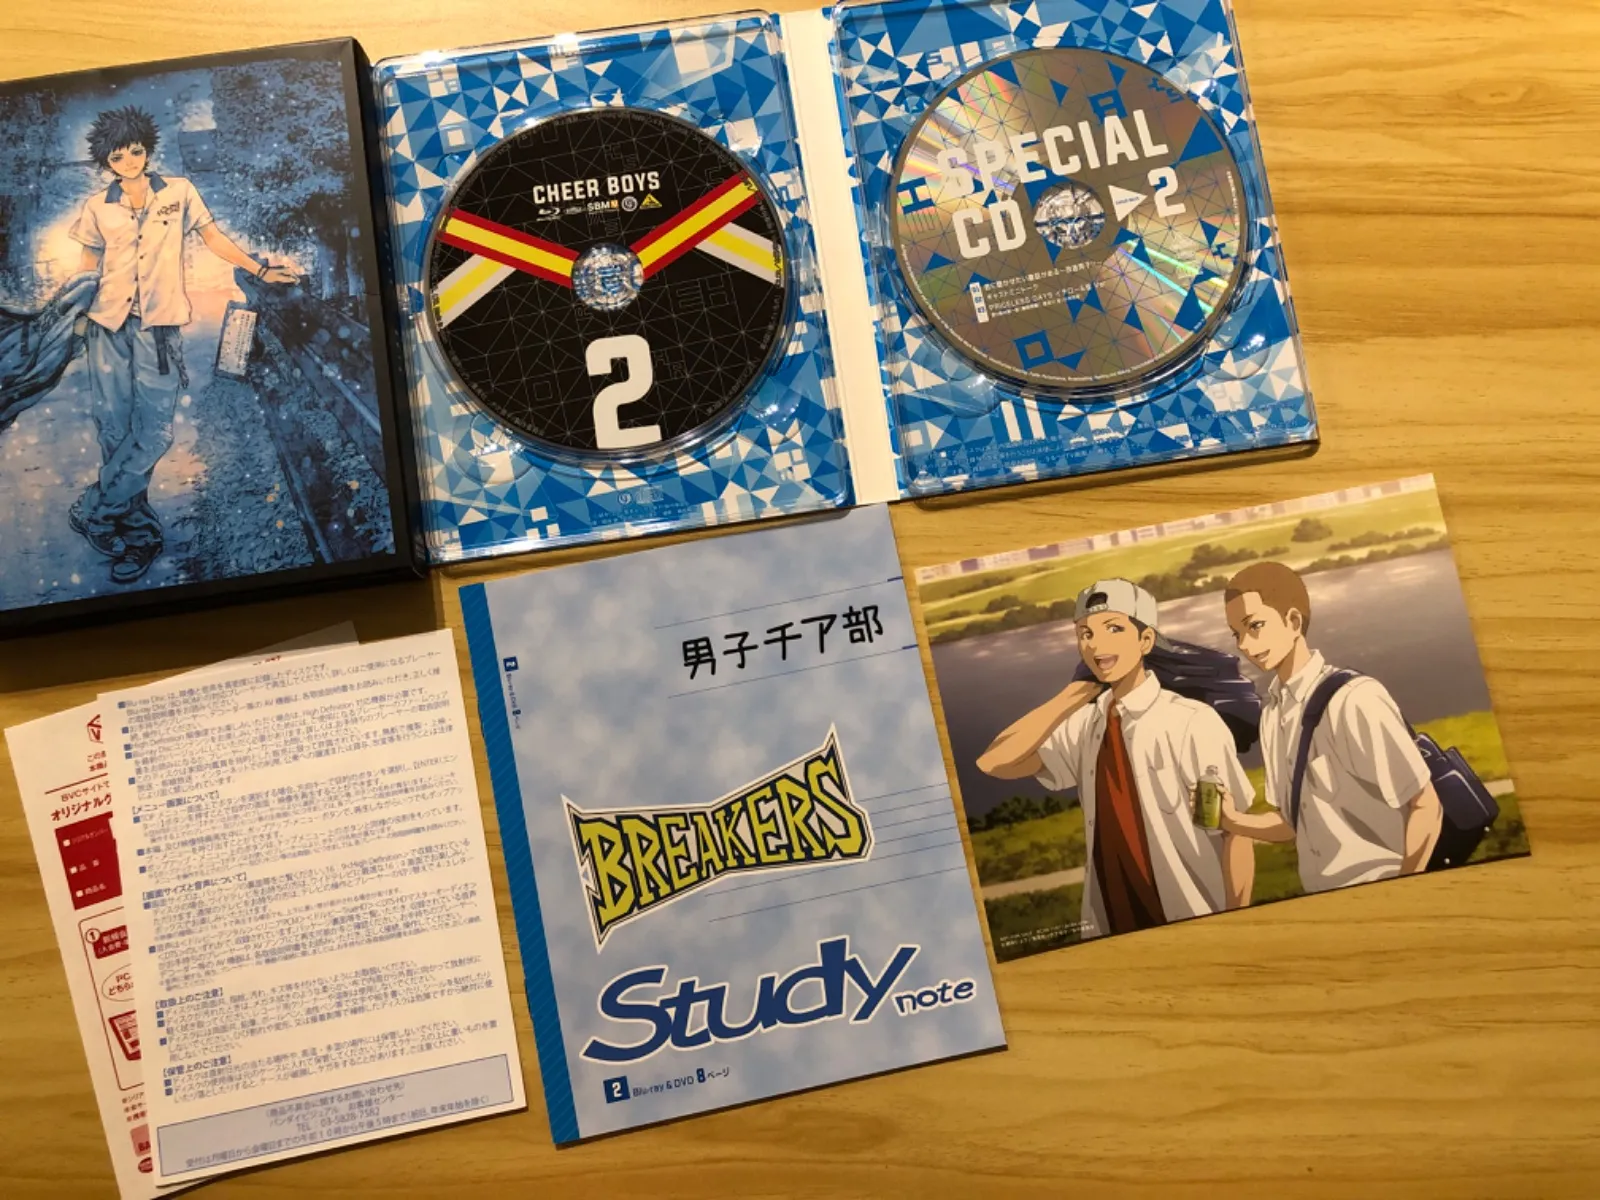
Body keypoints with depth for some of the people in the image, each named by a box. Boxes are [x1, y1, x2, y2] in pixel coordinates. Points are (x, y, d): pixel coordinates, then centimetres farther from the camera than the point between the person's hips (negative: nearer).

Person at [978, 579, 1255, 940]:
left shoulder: (1192, 723, -16)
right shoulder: (1086, 725, 0)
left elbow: (1237, 834, -12)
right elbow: (995, 763, -7)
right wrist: (1069, 700, -9)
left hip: (1198, 928, -5)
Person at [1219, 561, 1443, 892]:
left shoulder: (1354, 700, -20)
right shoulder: (1272, 715, 1)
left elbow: (1426, 808, -15)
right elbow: (1296, 821, 8)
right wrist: (1234, 820, -8)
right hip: (1322, 898, 6)